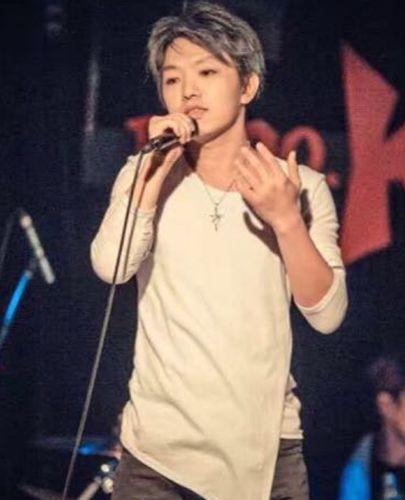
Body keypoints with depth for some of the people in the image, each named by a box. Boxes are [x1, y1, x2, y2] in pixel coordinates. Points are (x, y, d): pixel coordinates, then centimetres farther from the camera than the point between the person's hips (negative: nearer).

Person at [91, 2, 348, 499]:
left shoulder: (301, 186, 2)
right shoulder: (145, 177, 4)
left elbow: (327, 314, -8)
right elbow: (110, 268, -13)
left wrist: (285, 219, -19)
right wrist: (154, 170, -16)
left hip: (267, 446, 0)